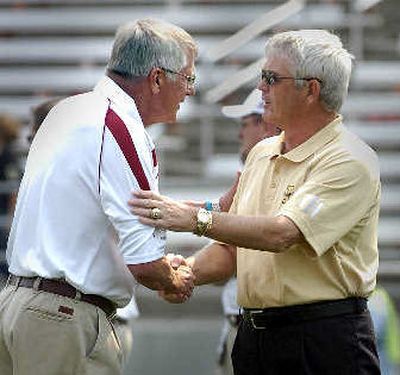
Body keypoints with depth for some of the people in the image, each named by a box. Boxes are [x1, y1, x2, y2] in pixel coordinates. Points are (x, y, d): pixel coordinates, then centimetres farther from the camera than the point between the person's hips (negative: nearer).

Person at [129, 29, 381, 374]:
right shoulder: (261, 154, 16)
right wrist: (188, 271, 0)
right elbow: (233, 248, 19)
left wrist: (196, 219, -25)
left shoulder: (349, 161, -11)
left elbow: (281, 233, -23)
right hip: (255, 334, 7)